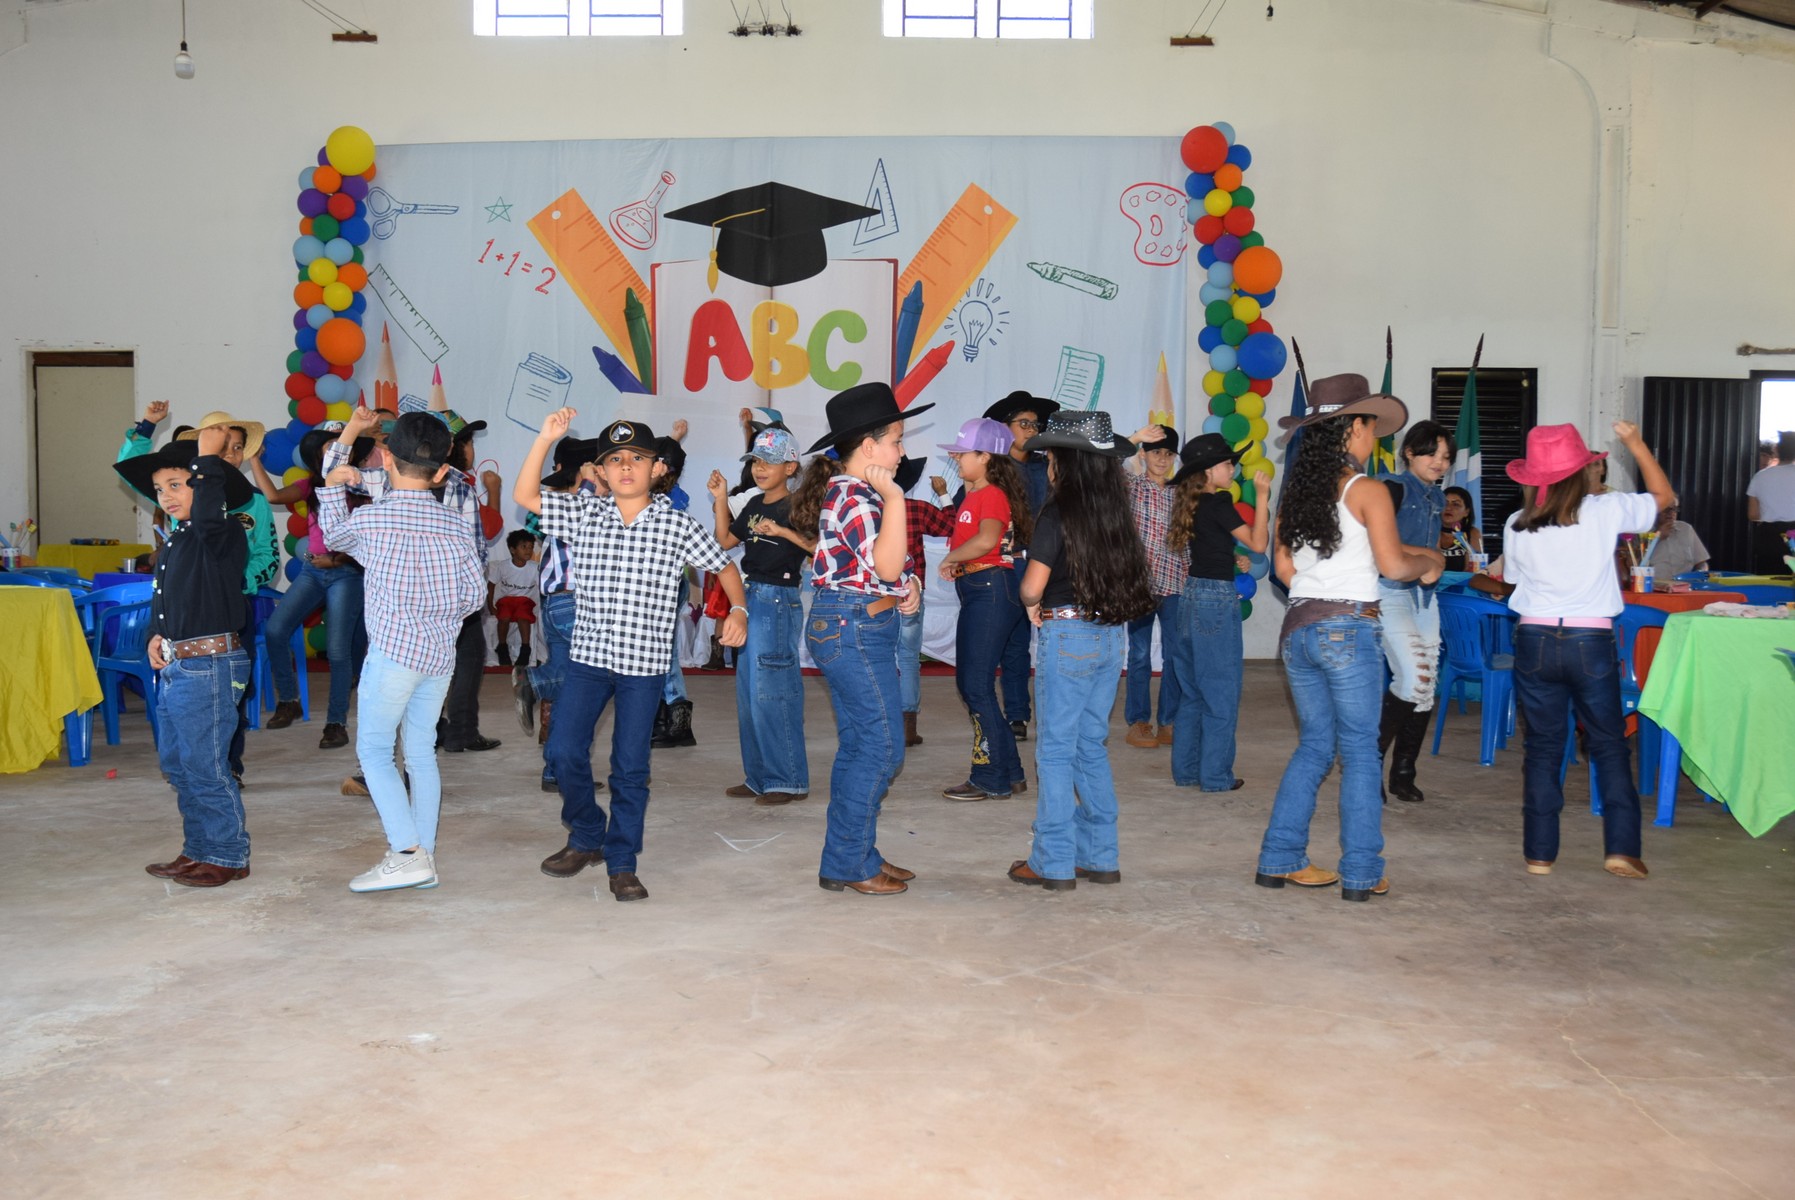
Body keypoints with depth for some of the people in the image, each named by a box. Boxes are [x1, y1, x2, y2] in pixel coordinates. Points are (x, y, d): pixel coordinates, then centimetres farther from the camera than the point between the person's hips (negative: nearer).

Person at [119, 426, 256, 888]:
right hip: (175, 667, 10)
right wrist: (157, 637, 11)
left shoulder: (222, 535, -12)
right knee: (176, 764, 16)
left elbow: (209, 516, -37)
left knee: (206, 767, -5)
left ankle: (228, 856, 7)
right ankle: (199, 850, 27)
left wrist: (208, 458, -26)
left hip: (208, 667, -10)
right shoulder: (173, 540, 15)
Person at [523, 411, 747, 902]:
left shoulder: (677, 525, -2)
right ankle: (587, 839, 25)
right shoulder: (583, 513, 4)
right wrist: (546, 438, -7)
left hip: (644, 663, -2)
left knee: (630, 765, 3)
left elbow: (724, 566, 7)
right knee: (564, 751, 0)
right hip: (589, 656, 2)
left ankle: (622, 863, 16)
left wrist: (737, 609, -10)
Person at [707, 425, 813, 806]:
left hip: (780, 602, -9)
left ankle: (789, 780, 3)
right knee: (748, 693, 12)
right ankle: (758, 777, 21)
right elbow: (725, 540, 17)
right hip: (750, 599, 9)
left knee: (772, 693, -7)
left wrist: (785, 532, -28)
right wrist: (720, 499, 11)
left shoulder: (796, 506, -10)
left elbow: (820, 547, -19)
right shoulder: (754, 505, 13)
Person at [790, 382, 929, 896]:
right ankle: (848, 864, 3)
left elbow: (882, 568, 25)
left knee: (858, 746, 15)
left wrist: (909, 586, 6)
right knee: (882, 747, -5)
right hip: (853, 628, -11)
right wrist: (894, 499, -22)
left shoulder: (858, 492, 15)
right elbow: (886, 566, -26)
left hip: (860, 628, 11)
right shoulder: (854, 497, -17)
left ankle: (852, 854, 24)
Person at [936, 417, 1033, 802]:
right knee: (968, 684, 13)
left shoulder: (992, 495, -13)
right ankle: (1010, 772, 22)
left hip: (991, 592, -10)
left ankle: (992, 780, 3)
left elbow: (986, 539, -30)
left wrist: (950, 559, -17)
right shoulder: (973, 494, 17)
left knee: (976, 686, -6)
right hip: (975, 592, 10)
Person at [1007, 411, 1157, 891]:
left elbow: (1032, 586, -17)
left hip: (1068, 635, -7)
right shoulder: (1116, 511, 6)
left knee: (1056, 750, 2)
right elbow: (1131, 571, 13)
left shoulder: (1058, 512, -13)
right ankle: (1100, 857, 21)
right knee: (1091, 746, 16)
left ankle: (1054, 863, 7)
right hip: (1113, 634, 7)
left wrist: (1033, 604, 6)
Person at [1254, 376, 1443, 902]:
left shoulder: (1296, 488, 10)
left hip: (1297, 627, 6)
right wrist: (1429, 562, 6)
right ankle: (1361, 874, 7)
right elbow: (1393, 564, -13)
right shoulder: (1366, 491, -8)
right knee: (1359, 752, 3)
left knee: (1314, 746, 16)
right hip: (1349, 630, -6)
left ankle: (1280, 859, 17)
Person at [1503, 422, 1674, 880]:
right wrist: (1636, 443, 16)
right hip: (1590, 643, -2)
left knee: (1542, 747, 10)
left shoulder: (1516, 526, 0)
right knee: (1609, 746, 11)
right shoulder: (1604, 511, -6)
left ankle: (1539, 851, 11)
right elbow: (1663, 496, 10)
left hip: (1535, 640, 2)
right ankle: (1621, 848, 7)